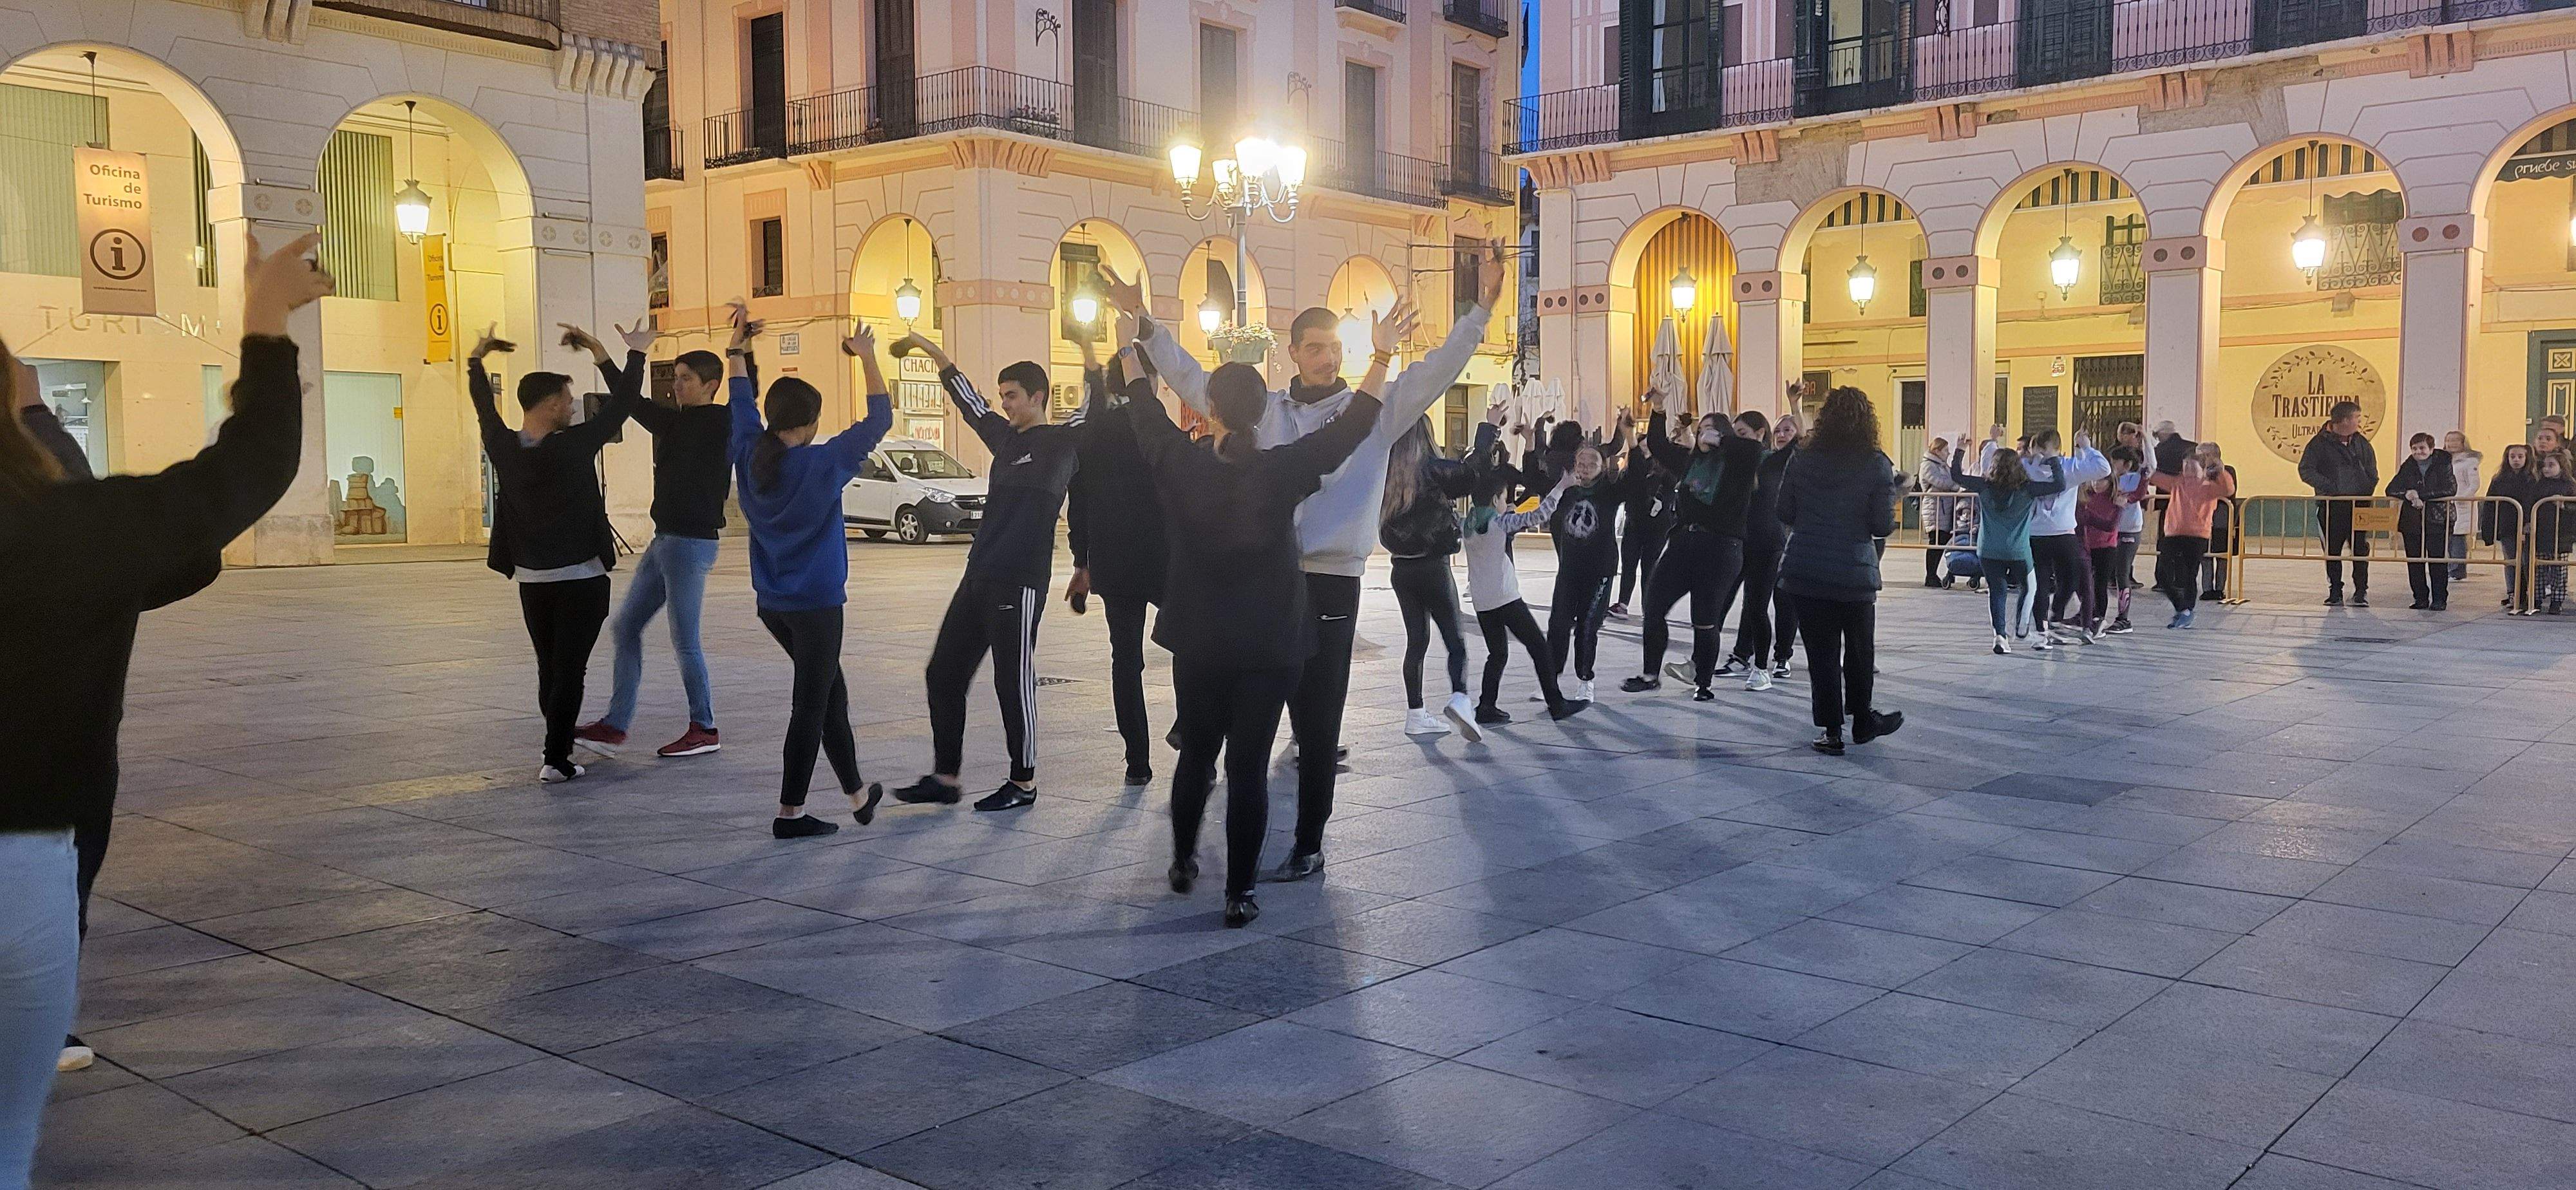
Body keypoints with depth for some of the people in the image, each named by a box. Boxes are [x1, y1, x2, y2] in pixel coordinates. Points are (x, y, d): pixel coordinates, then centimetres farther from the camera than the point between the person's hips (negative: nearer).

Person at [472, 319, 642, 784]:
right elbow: (621, 405, -9)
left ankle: (561, 746, 24)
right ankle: (556, 760, -7)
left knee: (549, 670, 16)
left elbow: (485, 407, 17)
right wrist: (633, 354, 2)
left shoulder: (503, 447, -2)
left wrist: (478, 358, 33)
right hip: (580, 578, -5)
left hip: (531, 579, 5)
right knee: (569, 671, -3)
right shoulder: (574, 446, -16)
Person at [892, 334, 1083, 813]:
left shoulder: (1061, 441, -4)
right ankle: (944, 777, 17)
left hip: (1020, 584, -8)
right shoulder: (1005, 437, 16)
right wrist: (927, 347, 29)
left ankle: (1024, 782, 11)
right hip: (978, 578, 8)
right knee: (943, 673, 9)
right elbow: (967, 398, 26)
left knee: (1014, 682, -2)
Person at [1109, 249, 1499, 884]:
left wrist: (1480, 311, -17)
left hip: (1332, 581, -3)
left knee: (1319, 719, 2)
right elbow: (1193, 380, 14)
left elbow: (1435, 372, -6)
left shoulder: (1374, 411, 2)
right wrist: (1144, 324, 9)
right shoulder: (1264, 410, 10)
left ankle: (1309, 844, 11)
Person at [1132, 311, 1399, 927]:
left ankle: (1183, 862, 35)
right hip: (1270, 647, -2)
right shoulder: (1281, 472, -13)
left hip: (1199, 644, 2)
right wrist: (1382, 356, 2)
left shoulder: (1183, 469, -8)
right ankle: (1239, 894, 6)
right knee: (1249, 766, 2)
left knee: (1196, 754, 20)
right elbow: (1350, 428, -4)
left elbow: (1145, 414, 9)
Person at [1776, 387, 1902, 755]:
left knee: (1821, 652, 6)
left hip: (1805, 572, 1)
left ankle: (1831, 730, 7)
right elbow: (1883, 526, -7)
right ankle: (1862, 720, 30)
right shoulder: (1876, 466, -8)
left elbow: (1785, 514, 4)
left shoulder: (1802, 461, -2)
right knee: (1860, 649, 17)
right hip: (1855, 573, -1)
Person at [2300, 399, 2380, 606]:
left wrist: (2367, 492, 4)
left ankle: (2361, 592, 7)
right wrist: (2329, 487, -14)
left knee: (2361, 550, 0)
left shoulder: (2361, 443, 12)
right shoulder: (2320, 443, -2)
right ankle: (2335, 593, 12)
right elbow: (2306, 470, -6)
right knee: (2332, 551, 3)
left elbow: (2372, 472, 19)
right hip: (2331, 506, -3)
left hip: (2359, 505, 3)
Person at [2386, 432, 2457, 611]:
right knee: (2414, 561, 5)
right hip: (2411, 521, 4)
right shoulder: (2407, 467, 9)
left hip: (2438, 521, -3)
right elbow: (2391, 490, 2)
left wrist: (2420, 494, -18)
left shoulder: (2443, 465, -1)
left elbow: (2450, 490, -14)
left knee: (2438, 561, -4)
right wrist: (2408, 495, -19)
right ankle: (2421, 599, 14)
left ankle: (2439, 599, 4)